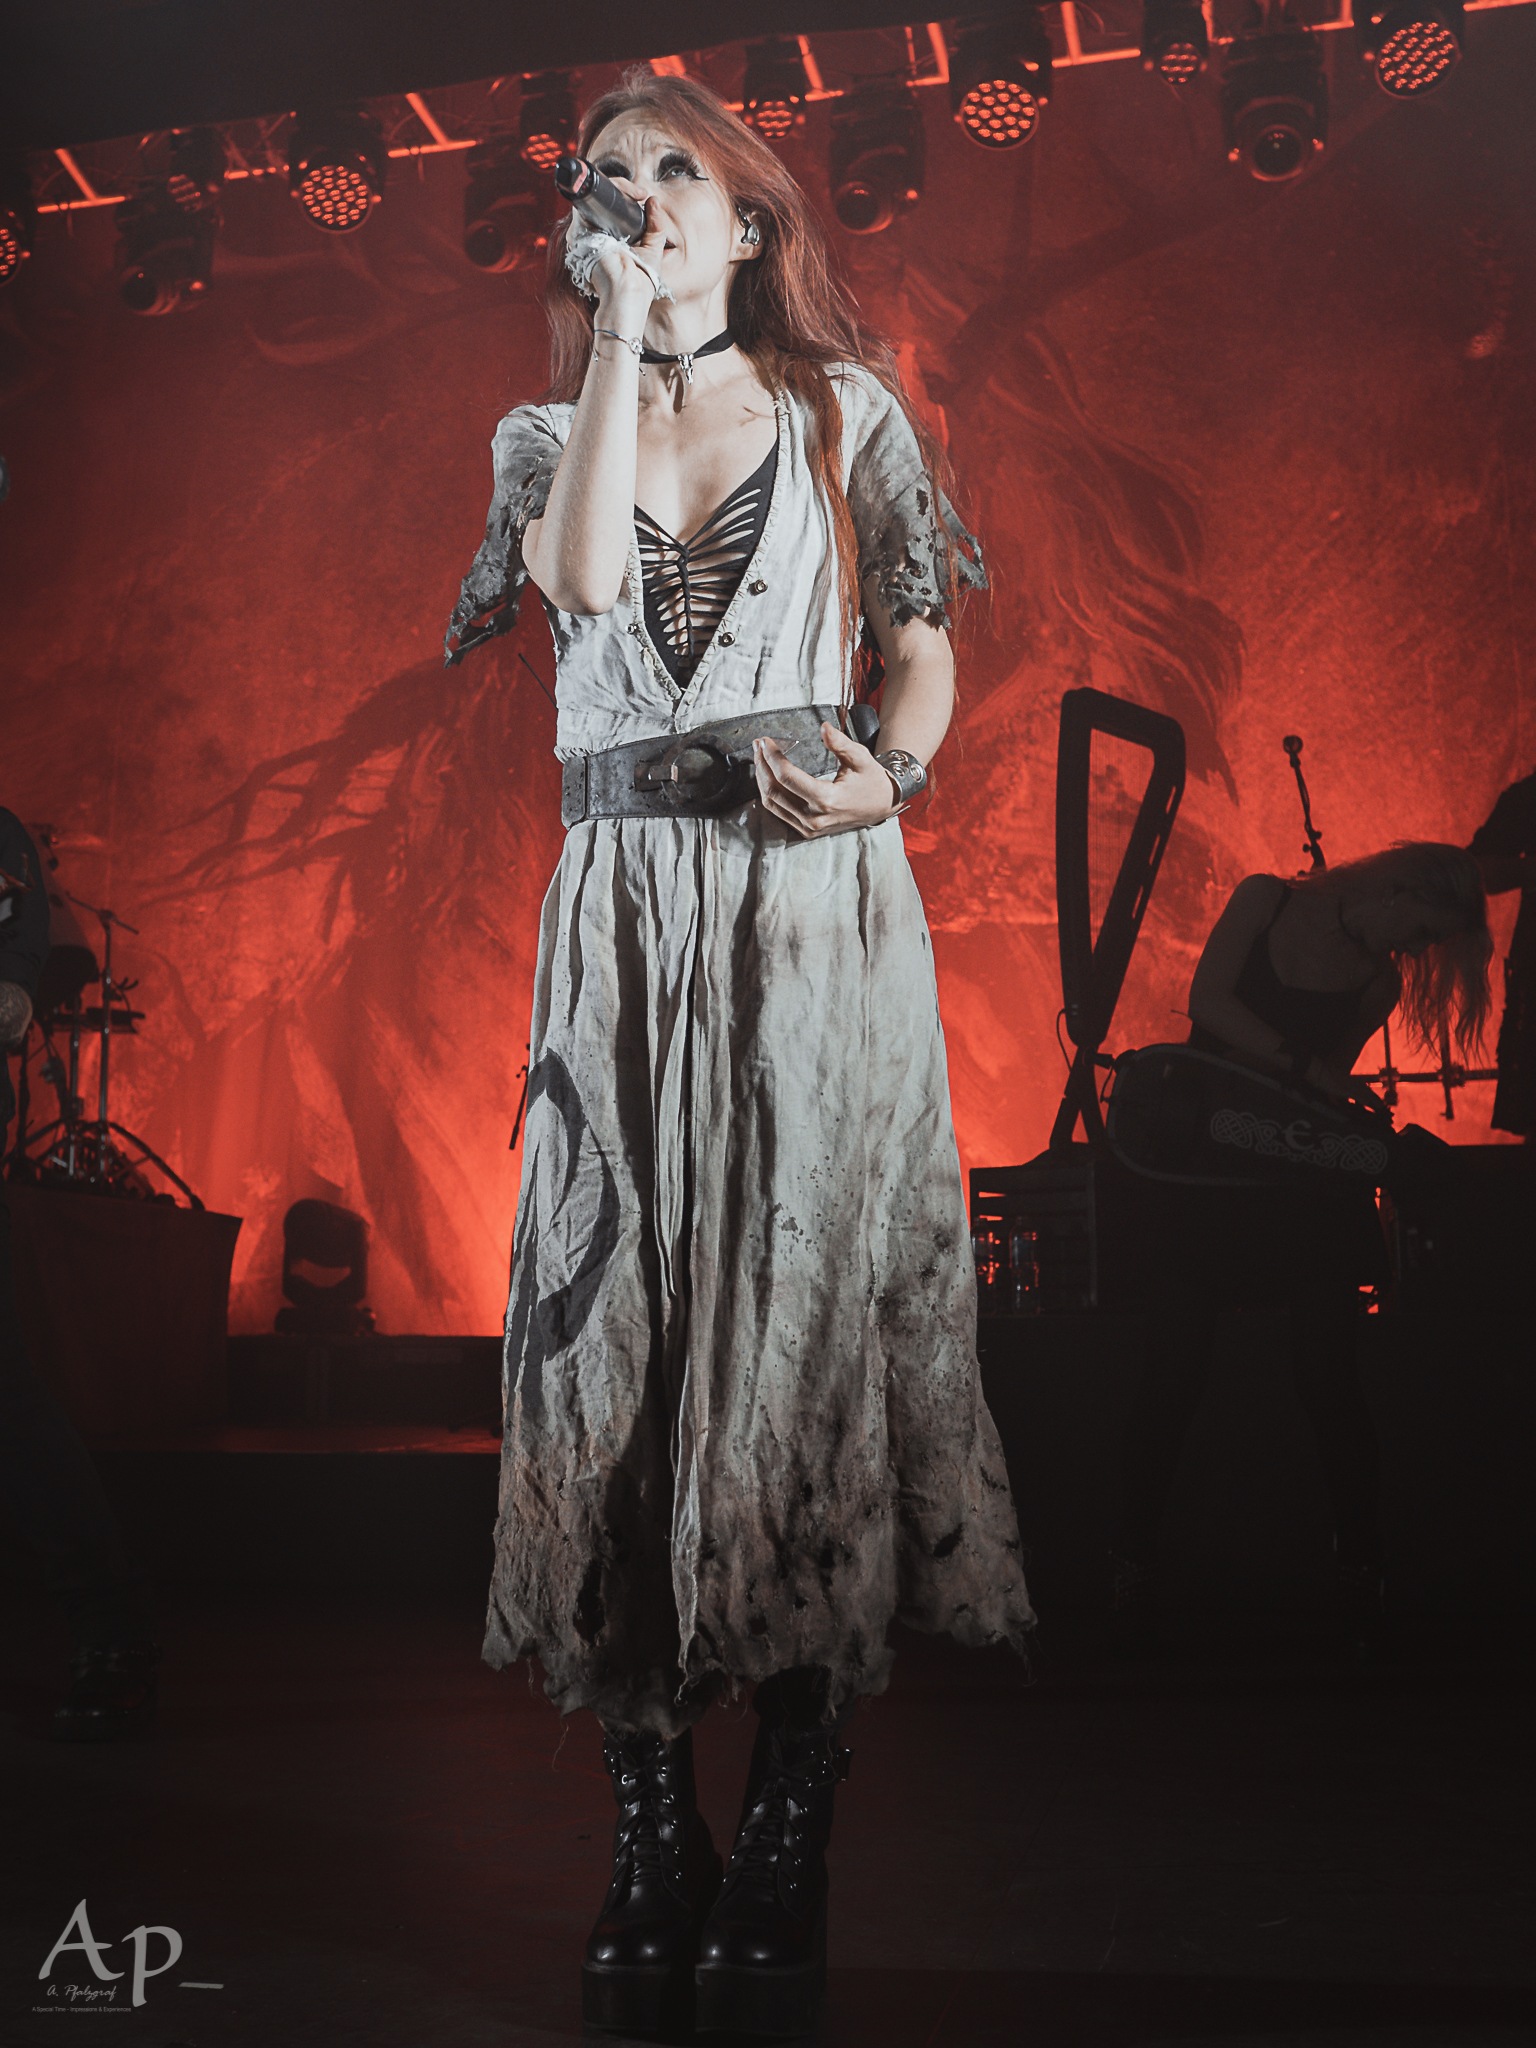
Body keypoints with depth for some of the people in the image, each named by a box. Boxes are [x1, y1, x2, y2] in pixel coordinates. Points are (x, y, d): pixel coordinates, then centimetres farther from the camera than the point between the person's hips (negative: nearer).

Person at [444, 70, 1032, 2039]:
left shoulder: (848, 408, 12)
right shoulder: (546, 430, 15)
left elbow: (926, 653, 10)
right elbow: (581, 576, -7)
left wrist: (887, 777, -10)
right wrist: (621, 331, -1)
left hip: (818, 905, -1)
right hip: (623, 917, 2)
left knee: (810, 1324, -4)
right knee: (621, 1328, -3)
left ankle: (788, 1844, 4)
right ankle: (651, 1837, 6)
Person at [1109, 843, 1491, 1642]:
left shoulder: (1379, 983, 9)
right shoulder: (1267, 900, 2)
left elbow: (1328, 1080, 4)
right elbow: (1207, 999, -9)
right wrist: (1306, 1068, -14)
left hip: (1302, 1181, 2)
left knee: (1327, 1379, -2)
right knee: (1174, 1373, -4)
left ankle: (1361, 1569, 12)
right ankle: (1133, 1561, 9)